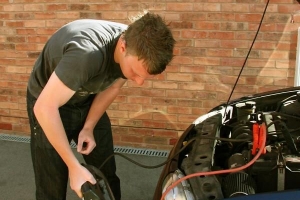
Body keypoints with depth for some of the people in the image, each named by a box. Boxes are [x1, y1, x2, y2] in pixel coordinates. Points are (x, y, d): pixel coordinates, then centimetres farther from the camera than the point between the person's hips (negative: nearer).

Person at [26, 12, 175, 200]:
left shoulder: (136, 49, -19)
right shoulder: (87, 53, -41)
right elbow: (44, 108, -37)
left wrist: (89, 127, -9)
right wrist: (74, 166, -34)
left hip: (87, 100, 6)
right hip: (50, 104, -5)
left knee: (107, 174, 10)